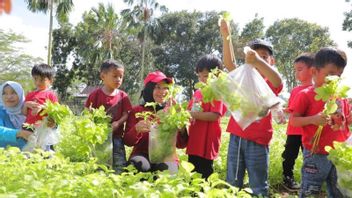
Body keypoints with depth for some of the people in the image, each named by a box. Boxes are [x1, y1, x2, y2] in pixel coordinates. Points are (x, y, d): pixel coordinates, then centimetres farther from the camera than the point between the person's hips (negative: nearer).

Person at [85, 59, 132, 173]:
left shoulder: (122, 96, 4)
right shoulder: (96, 94, -2)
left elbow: (126, 114, 1)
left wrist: (118, 123, -17)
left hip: (116, 136, 2)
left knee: (119, 165, 2)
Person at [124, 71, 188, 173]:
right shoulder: (137, 111, 5)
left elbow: (181, 144, 4)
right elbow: (128, 142, -1)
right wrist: (137, 129, -22)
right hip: (142, 155, -1)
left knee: (169, 171, -31)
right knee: (141, 165, -34)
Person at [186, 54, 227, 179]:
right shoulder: (197, 93, 14)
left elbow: (214, 116, -20)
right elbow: (190, 111, 18)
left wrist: (194, 114, -20)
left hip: (207, 144, -8)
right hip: (194, 144, 8)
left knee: (204, 177, -3)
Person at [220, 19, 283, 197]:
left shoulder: (270, 83, 2)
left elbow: (278, 81, -22)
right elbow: (229, 63, -4)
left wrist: (258, 62, -41)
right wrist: (226, 36, -17)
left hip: (257, 141, -3)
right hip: (236, 137, 3)